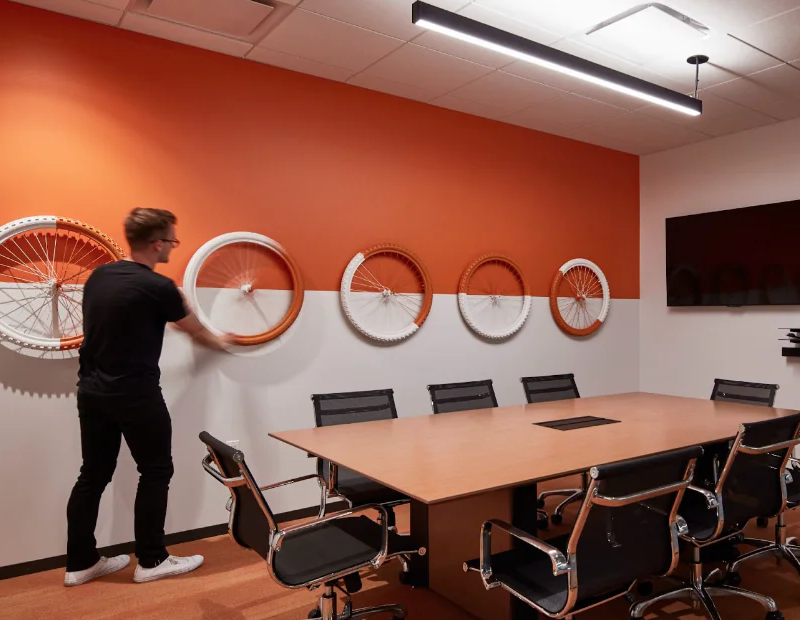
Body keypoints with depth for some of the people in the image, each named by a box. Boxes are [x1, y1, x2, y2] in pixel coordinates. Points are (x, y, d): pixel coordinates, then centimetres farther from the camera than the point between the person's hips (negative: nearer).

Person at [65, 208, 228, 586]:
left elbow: (101, 328, 16)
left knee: (93, 475, 14)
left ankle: (80, 563, 23)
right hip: (135, 394, -7)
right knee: (155, 472, 6)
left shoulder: (98, 276, 6)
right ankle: (151, 561, 15)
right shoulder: (158, 287, -14)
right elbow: (194, 330, 2)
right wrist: (220, 343, 21)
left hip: (91, 390, 8)